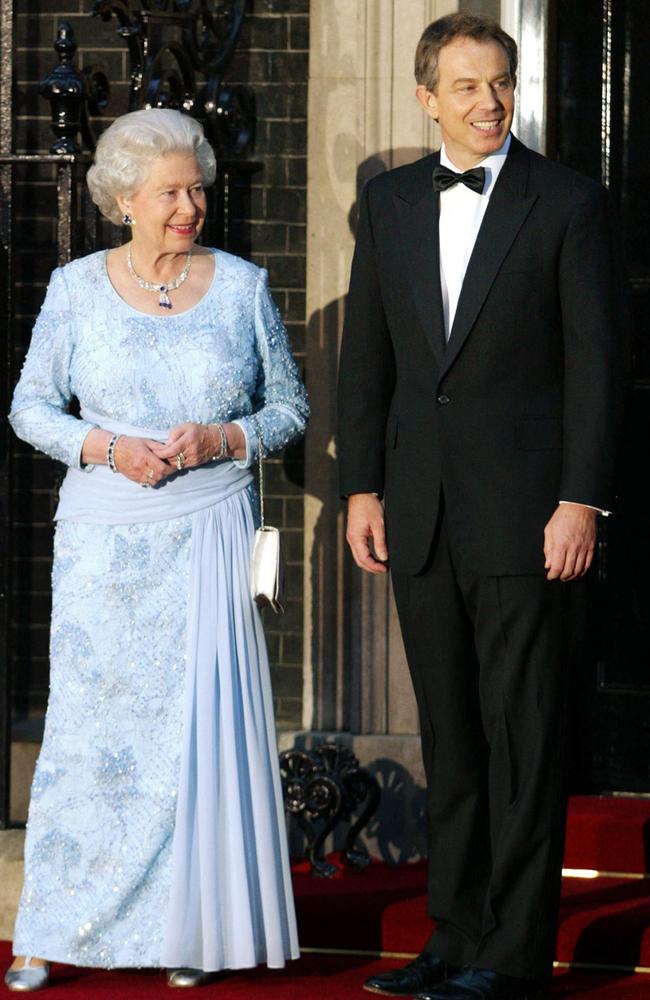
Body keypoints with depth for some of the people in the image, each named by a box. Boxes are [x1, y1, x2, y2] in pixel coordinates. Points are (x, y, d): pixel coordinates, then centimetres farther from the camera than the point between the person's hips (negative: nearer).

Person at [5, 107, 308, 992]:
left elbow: (290, 407, 9)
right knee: (91, 713, -2)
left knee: (203, 718, -2)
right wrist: (103, 446, -11)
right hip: (104, 535, 0)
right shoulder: (77, 287, 3)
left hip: (210, 530, 0)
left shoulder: (242, 286, 4)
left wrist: (222, 438, -10)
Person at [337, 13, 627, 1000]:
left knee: (523, 731, -1)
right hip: (420, 511, 5)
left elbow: (597, 360, -6)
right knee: (448, 732, 10)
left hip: (524, 509, -4)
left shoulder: (569, 204, -3)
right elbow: (366, 353, 12)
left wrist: (581, 501, -12)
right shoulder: (389, 202, 10)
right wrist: (362, 487, 6)